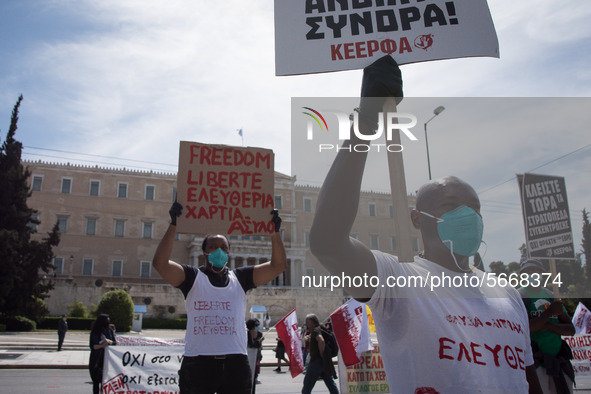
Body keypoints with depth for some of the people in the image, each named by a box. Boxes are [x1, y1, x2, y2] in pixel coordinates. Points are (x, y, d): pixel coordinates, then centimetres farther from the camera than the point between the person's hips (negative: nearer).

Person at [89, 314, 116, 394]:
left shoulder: (110, 331, 6)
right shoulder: (94, 332, -1)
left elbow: (115, 343, 4)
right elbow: (93, 346, -7)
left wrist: (110, 341, -17)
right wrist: (102, 345, -24)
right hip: (96, 361, -2)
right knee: (96, 381, 3)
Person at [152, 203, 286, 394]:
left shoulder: (240, 278, 11)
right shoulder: (193, 277, 5)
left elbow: (277, 265, 5)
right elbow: (160, 263, -11)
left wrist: (275, 232, -6)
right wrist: (173, 225, -16)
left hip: (236, 363, 2)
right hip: (198, 362, -2)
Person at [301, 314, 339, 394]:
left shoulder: (316, 330, -13)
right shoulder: (319, 329, 16)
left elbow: (321, 341, -32)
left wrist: (321, 354, -23)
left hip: (317, 361, -10)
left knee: (307, 385, -3)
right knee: (330, 383, 12)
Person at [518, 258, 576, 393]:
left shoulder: (552, 296, 14)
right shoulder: (519, 296, -6)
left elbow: (571, 329, 10)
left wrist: (549, 326, -10)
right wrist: (549, 312, -19)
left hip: (559, 363, 6)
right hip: (535, 362, -6)